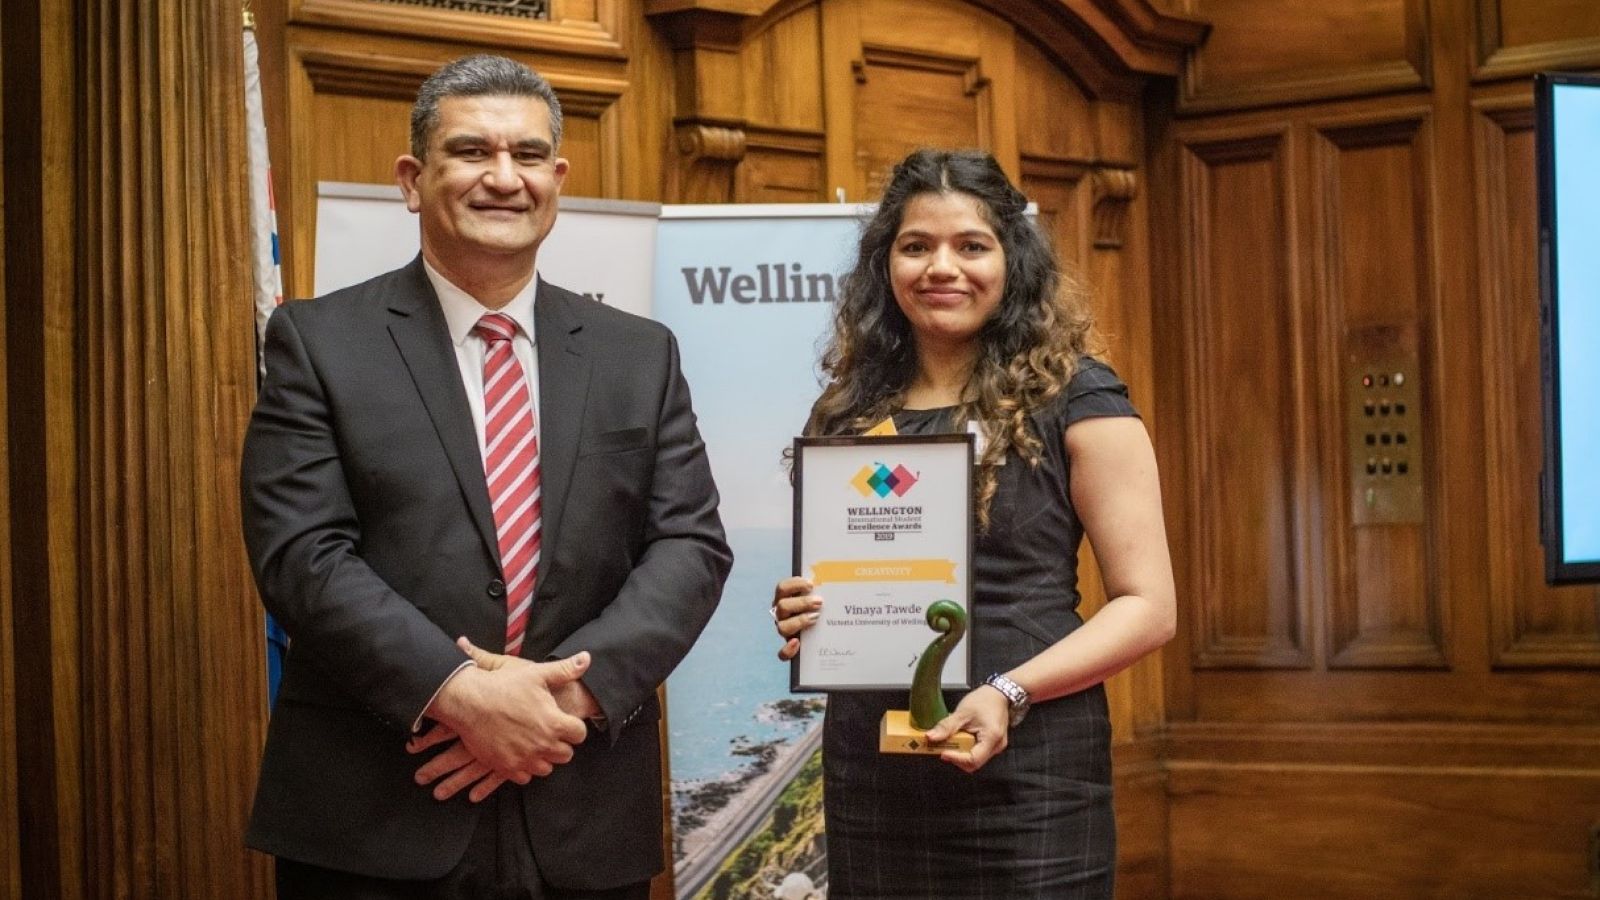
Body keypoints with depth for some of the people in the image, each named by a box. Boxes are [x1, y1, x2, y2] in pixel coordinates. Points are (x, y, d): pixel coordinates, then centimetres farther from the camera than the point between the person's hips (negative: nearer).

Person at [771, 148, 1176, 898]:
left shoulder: (1074, 397, -4)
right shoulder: (848, 411, 8)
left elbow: (1147, 604, -7)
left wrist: (1010, 694, -20)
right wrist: (801, 617, -4)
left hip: (1026, 774, -4)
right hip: (868, 773, 4)